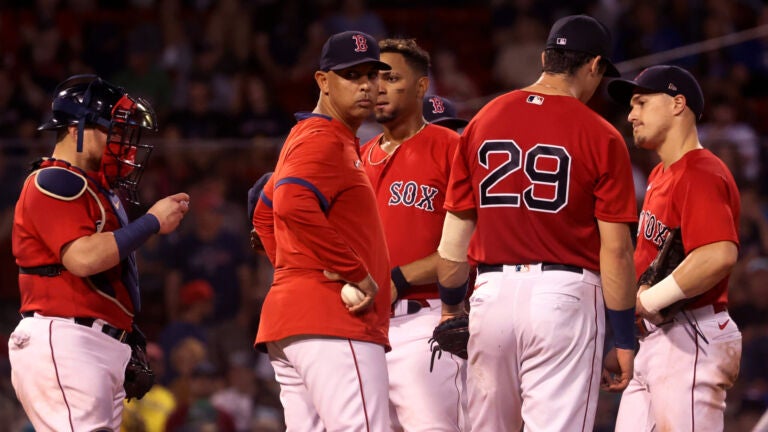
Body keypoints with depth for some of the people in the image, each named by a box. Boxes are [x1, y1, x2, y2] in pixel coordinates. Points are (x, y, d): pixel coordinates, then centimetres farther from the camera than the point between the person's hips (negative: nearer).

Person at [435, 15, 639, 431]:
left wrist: (450, 308, 23)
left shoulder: (483, 121, 8)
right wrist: (624, 338, 0)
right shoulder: (601, 138, -4)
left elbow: (455, 234, 11)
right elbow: (615, 248, -6)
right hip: (564, 297, -4)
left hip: (492, 291, 4)